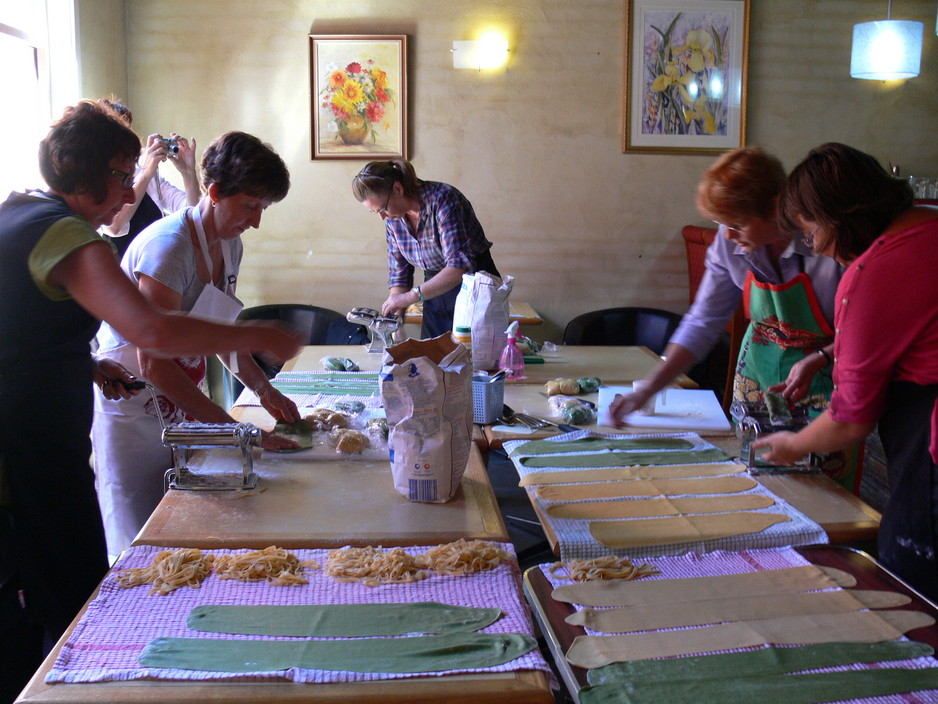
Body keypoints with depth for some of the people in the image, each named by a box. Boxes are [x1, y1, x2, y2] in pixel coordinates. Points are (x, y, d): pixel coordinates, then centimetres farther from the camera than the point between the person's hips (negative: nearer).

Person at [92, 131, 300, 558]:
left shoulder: (229, 245, 4)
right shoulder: (169, 247, -23)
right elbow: (154, 364, -27)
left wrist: (265, 390, 3)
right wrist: (231, 427, -28)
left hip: (178, 407, 8)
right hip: (133, 409, -8)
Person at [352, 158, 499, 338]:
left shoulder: (442, 199, -24)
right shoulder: (393, 218, -3)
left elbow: (460, 266, -32)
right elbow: (399, 273, 4)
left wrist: (410, 296, -32)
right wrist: (395, 320, -9)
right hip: (436, 290, 6)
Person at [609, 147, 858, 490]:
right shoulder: (730, 243, -10)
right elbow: (703, 323, -4)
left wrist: (818, 360, -28)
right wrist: (648, 390, -10)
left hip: (826, 382, -4)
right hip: (758, 377, 4)